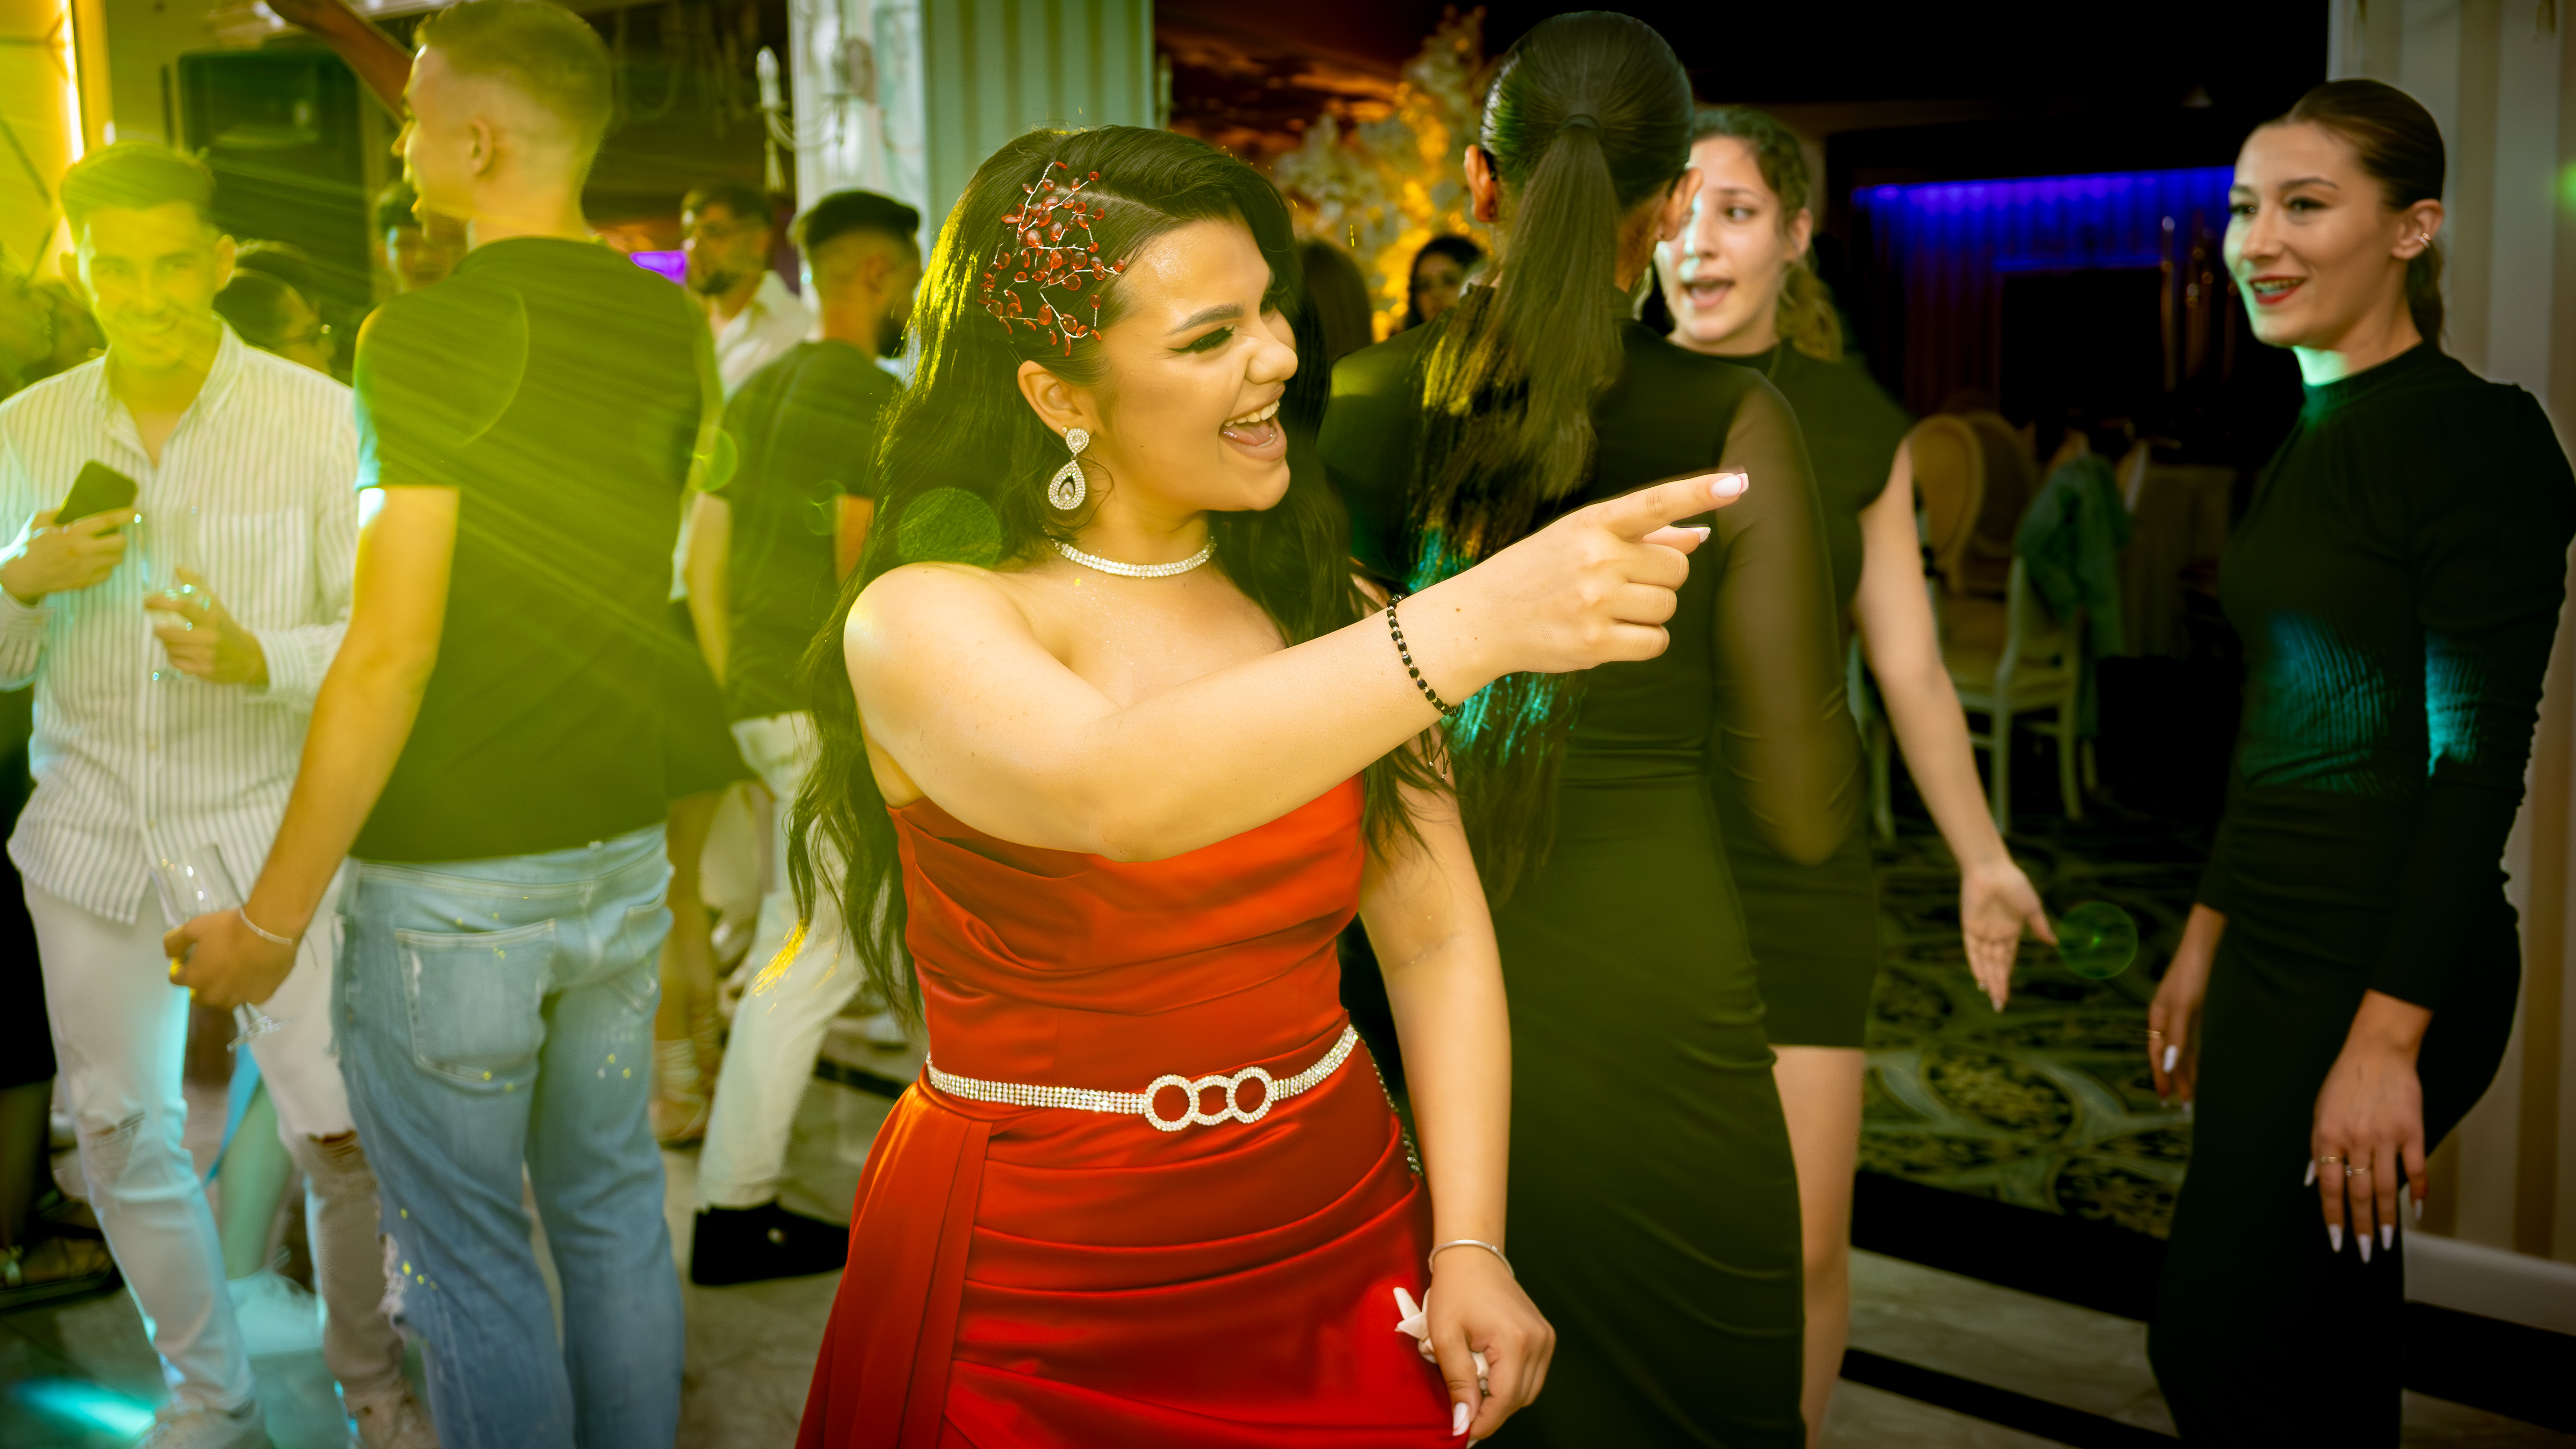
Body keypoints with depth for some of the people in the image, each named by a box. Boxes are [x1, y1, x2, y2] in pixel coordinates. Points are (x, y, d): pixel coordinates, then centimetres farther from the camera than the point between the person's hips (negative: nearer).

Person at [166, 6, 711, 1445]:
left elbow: (393, 649, -20)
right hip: (622, 845, 7)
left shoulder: (433, 328, -16)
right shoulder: (675, 327, 4)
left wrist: (275, 915, -13)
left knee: (471, 1257, 8)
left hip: (451, 877, -6)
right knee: (614, 1209, 19)